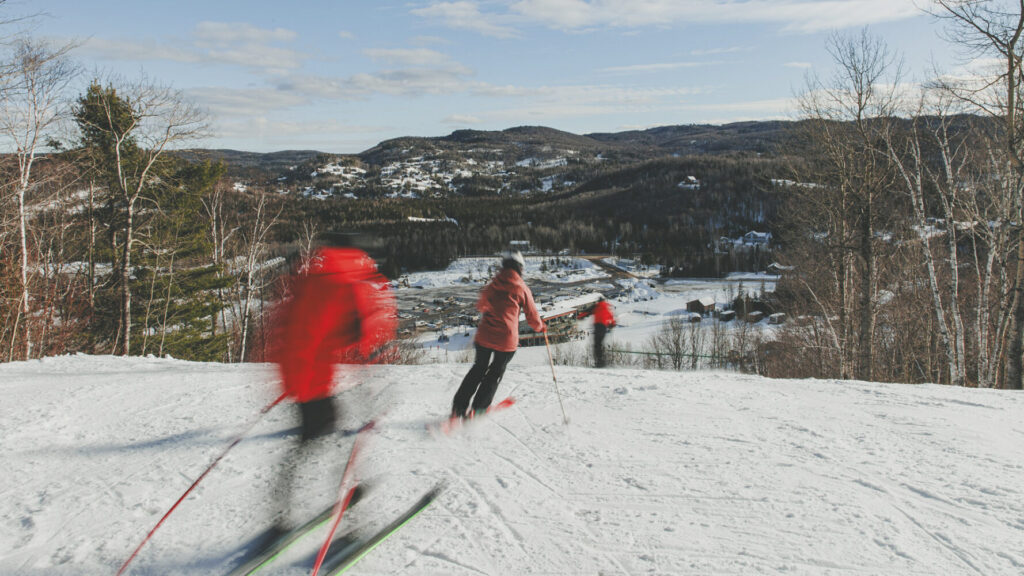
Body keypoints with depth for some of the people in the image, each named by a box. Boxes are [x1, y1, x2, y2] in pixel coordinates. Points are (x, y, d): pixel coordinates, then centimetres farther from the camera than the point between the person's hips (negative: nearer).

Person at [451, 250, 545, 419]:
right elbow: (532, 315, 5)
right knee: (496, 372, 15)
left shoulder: (492, 285, 5)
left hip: (484, 335, 3)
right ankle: (479, 408, 12)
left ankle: (459, 406, 16)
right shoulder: (522, 288, -3)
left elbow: (480, 306, 20)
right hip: (506, 339, -3)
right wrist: (541, 327, 25)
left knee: (479, 368, 20)